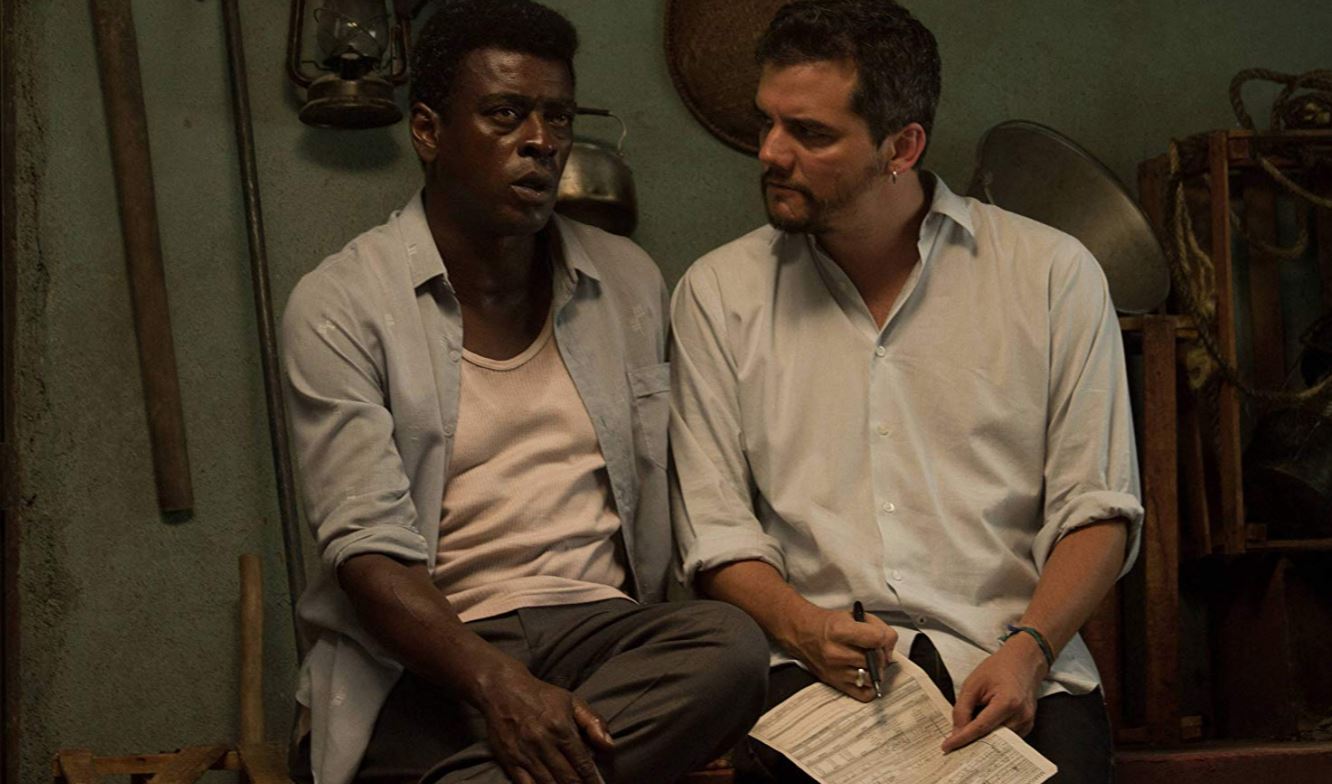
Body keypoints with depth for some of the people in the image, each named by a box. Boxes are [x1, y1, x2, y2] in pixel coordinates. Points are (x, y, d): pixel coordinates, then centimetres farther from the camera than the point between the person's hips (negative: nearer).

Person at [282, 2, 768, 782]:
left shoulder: (629, 282, 14)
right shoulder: (340, 306, -1)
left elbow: (663, 490, 13)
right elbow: (367, 547, -11)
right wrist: (497, 682, -28)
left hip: (601, 626, 6)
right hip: (432, 650, -5)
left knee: (734, 643, -31)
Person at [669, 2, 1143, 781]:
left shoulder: (1053, 273, 7)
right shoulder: (718, 293, 10)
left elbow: (1096, 506, 5)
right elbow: (714, 526, 6)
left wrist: (1029, 650, -12)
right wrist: (802, 628, -13)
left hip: (1008, 665, 0)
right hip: (818, 663, 0)